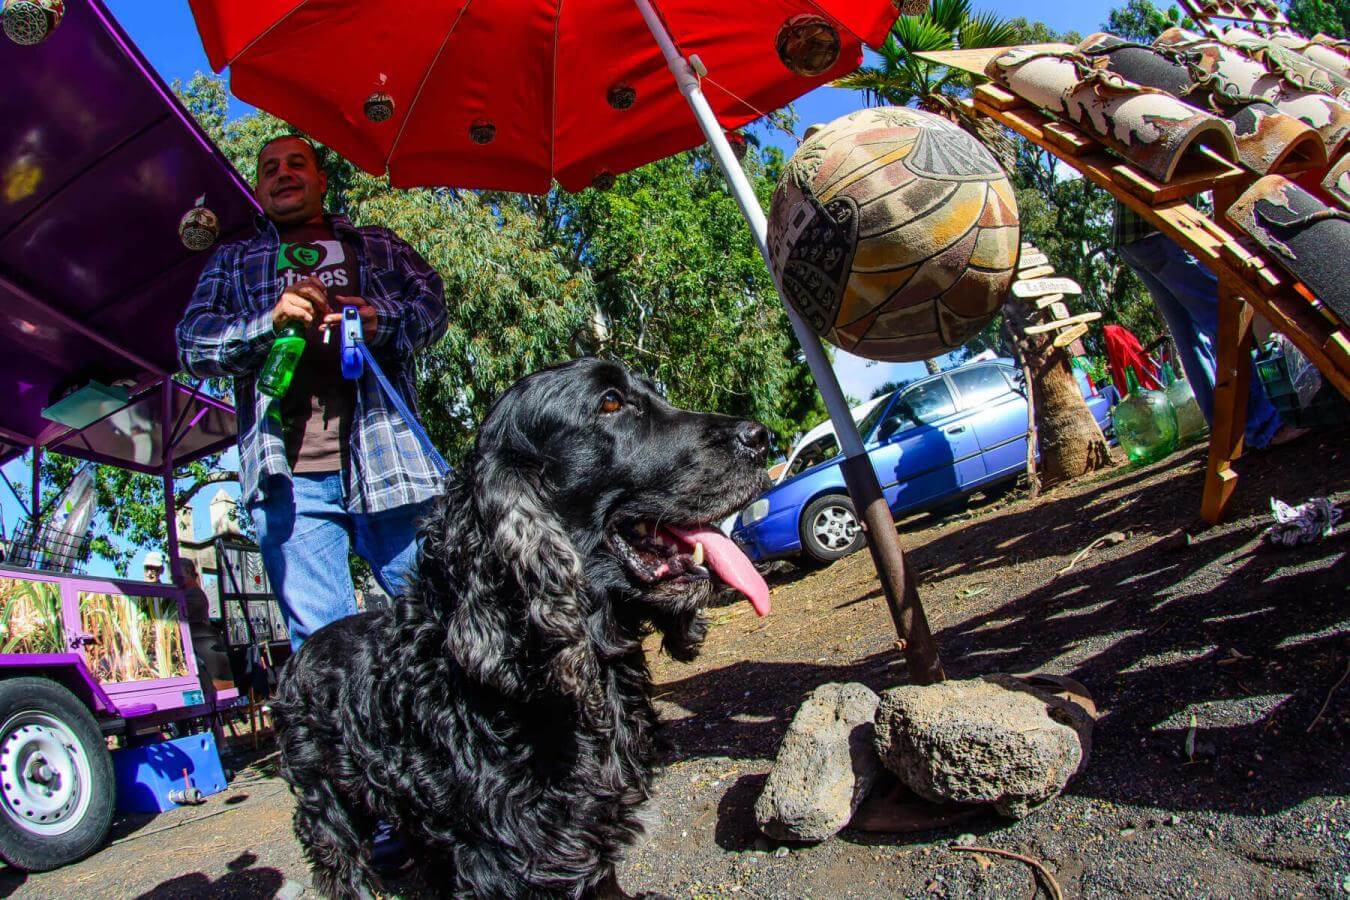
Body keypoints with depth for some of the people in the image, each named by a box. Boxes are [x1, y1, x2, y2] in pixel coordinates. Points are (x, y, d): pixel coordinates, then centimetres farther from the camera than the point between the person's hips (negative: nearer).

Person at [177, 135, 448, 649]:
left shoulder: (378, 245, 27)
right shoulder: (234, 261, 27)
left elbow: (432, 303, 12)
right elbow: (191, 343, 13)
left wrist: (379, 321, -11)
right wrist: (269, 323, -7)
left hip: (386, 456, 0)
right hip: (288, 471, 1)